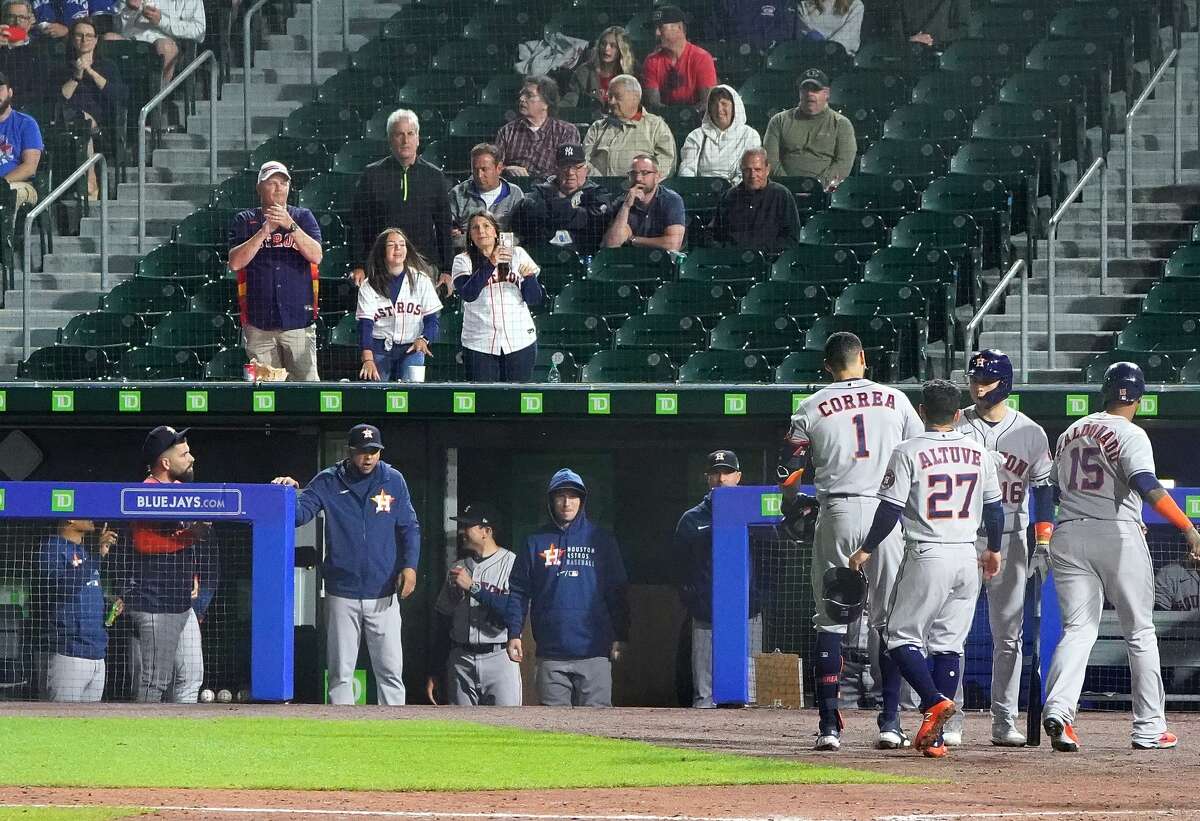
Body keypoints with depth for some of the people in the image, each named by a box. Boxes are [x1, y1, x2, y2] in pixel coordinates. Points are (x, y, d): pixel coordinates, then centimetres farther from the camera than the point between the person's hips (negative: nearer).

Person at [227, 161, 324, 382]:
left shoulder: (303, 217, 11)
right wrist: (264, 231, -13)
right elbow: (235, 263, -3)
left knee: (306, 384, -9)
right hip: (259, 324, 1)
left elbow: (316, 256, -4)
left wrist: (291, 226, -16)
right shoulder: (244, 221, 11)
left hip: (299, 321, -1)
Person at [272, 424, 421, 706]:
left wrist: (410, 565, -9)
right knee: (340, 672, 4)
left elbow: (409, 527, 5)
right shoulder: (328, 482, 1)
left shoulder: (393, 481, 4)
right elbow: (300, 514, -8)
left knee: (390, 670, 1)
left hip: (382, 594, 0)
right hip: (342, 595, 0)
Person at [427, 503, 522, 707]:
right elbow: (442, 622, 16)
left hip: (499, 658, -5)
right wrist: (435, 674, 14)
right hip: (462, 660, 5)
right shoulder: (457, 569, 14)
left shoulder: (512, 563, -4)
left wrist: (473, 587, -19)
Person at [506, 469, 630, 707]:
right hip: (551, 653, 1)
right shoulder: (536, 543, 12)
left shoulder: (601, 540, 9)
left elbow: (618, 593, 8)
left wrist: (620, 637, 1)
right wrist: (514, 634, 0)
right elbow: (518, 592, 10)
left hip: (594, 651, -1)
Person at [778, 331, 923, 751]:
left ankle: (829, 725, -1)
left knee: (830, 620, 4)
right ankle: (890, 721, 2)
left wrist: (794, 507, 23)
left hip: (836, 515, -1)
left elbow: (789, 472, 3)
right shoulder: (896, 400, 6)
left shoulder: (812, 408, 3)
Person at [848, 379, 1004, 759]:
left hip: (927, 556, -5)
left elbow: (890, 510, -10)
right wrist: (994, 550, 28)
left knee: (902, 637, 5)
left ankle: (935, 701, -20)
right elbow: (994, 507, 14)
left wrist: (866, 550, 1)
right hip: (967, 557, 5)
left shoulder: (909, 452, -7)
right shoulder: (978, 453, 7)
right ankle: (935, 737, 4)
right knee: (948, 645, 7)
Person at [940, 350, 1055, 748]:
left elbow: (1043, 487, 7)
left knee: (1008, 636, 3)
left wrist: (1043, 539, -5)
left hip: (1010, 540, 1)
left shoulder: (1030, 433, 6)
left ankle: (1004, 723, 7)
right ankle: (950, 721, -4)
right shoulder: (955, 426, 4)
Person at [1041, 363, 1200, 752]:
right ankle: (1149, 729, 9)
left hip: (1068, 536, 4)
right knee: (1140, 632, 8)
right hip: (1118, 534, -4)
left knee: (1077, 628, 0)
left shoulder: (1069, 433, 14)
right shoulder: (1130, 434, -5)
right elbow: (1147, 486, -21)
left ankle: (1058, 709, -25)